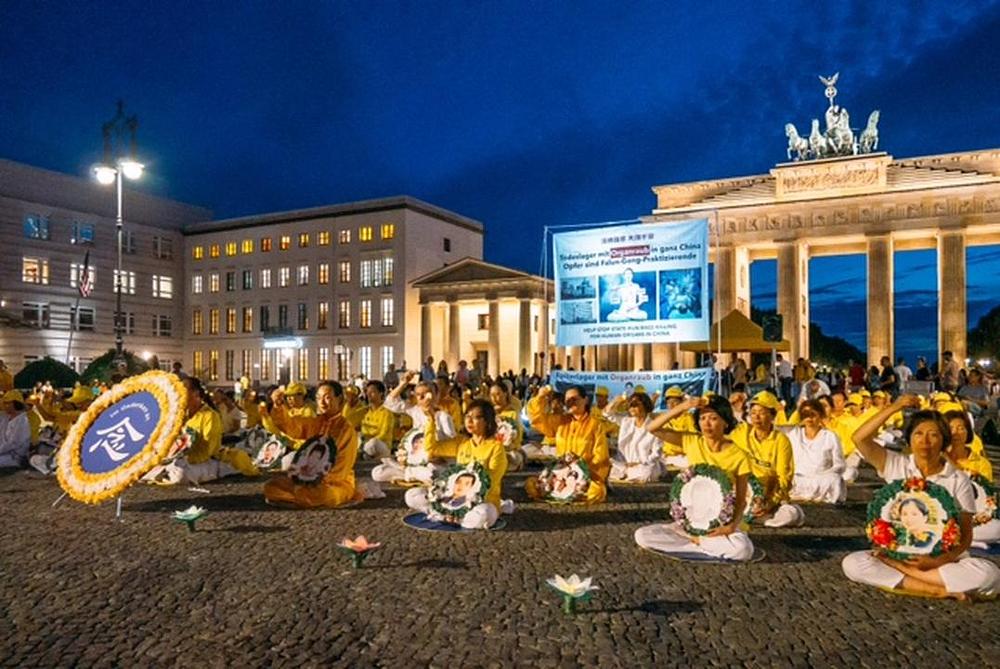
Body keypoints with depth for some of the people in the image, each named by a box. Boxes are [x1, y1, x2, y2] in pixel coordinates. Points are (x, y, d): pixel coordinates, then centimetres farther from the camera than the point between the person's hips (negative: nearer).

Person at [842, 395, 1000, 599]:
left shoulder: (958, 480, 0)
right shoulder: (895, 466, 2)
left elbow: (966, 535, -2)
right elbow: (860, 438, -13)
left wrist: (937, 562, -19)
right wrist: (893, 407, -13)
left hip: (943, 561, 0)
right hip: (896, 554, 1)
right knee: (852, 563, -27)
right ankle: (939, 590, -25)